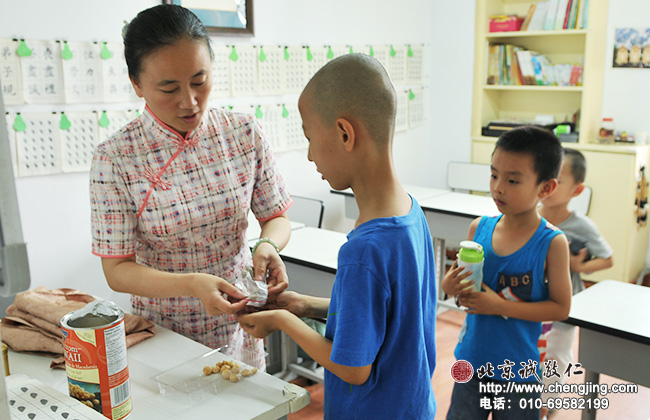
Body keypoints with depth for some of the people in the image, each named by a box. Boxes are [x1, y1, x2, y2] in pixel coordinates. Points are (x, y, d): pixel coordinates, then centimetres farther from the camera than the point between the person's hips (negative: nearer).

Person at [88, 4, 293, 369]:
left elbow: (276, 216, 0)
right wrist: (190, 285, -32)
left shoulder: (245, 133, -9)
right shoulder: (115, 160, -17)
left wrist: (268, 245, -23)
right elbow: (117, 269, -15)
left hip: (237, 326, 3)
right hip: (162, 336, -2)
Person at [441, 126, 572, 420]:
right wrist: (449, 285, -17)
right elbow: (459, 279, 6)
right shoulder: (479, 228, -4)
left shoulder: (552, 242, -14)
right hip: (472, 360, 3)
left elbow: (561, 307, -11)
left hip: (518, 371, -3)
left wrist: (501, 306, -21)